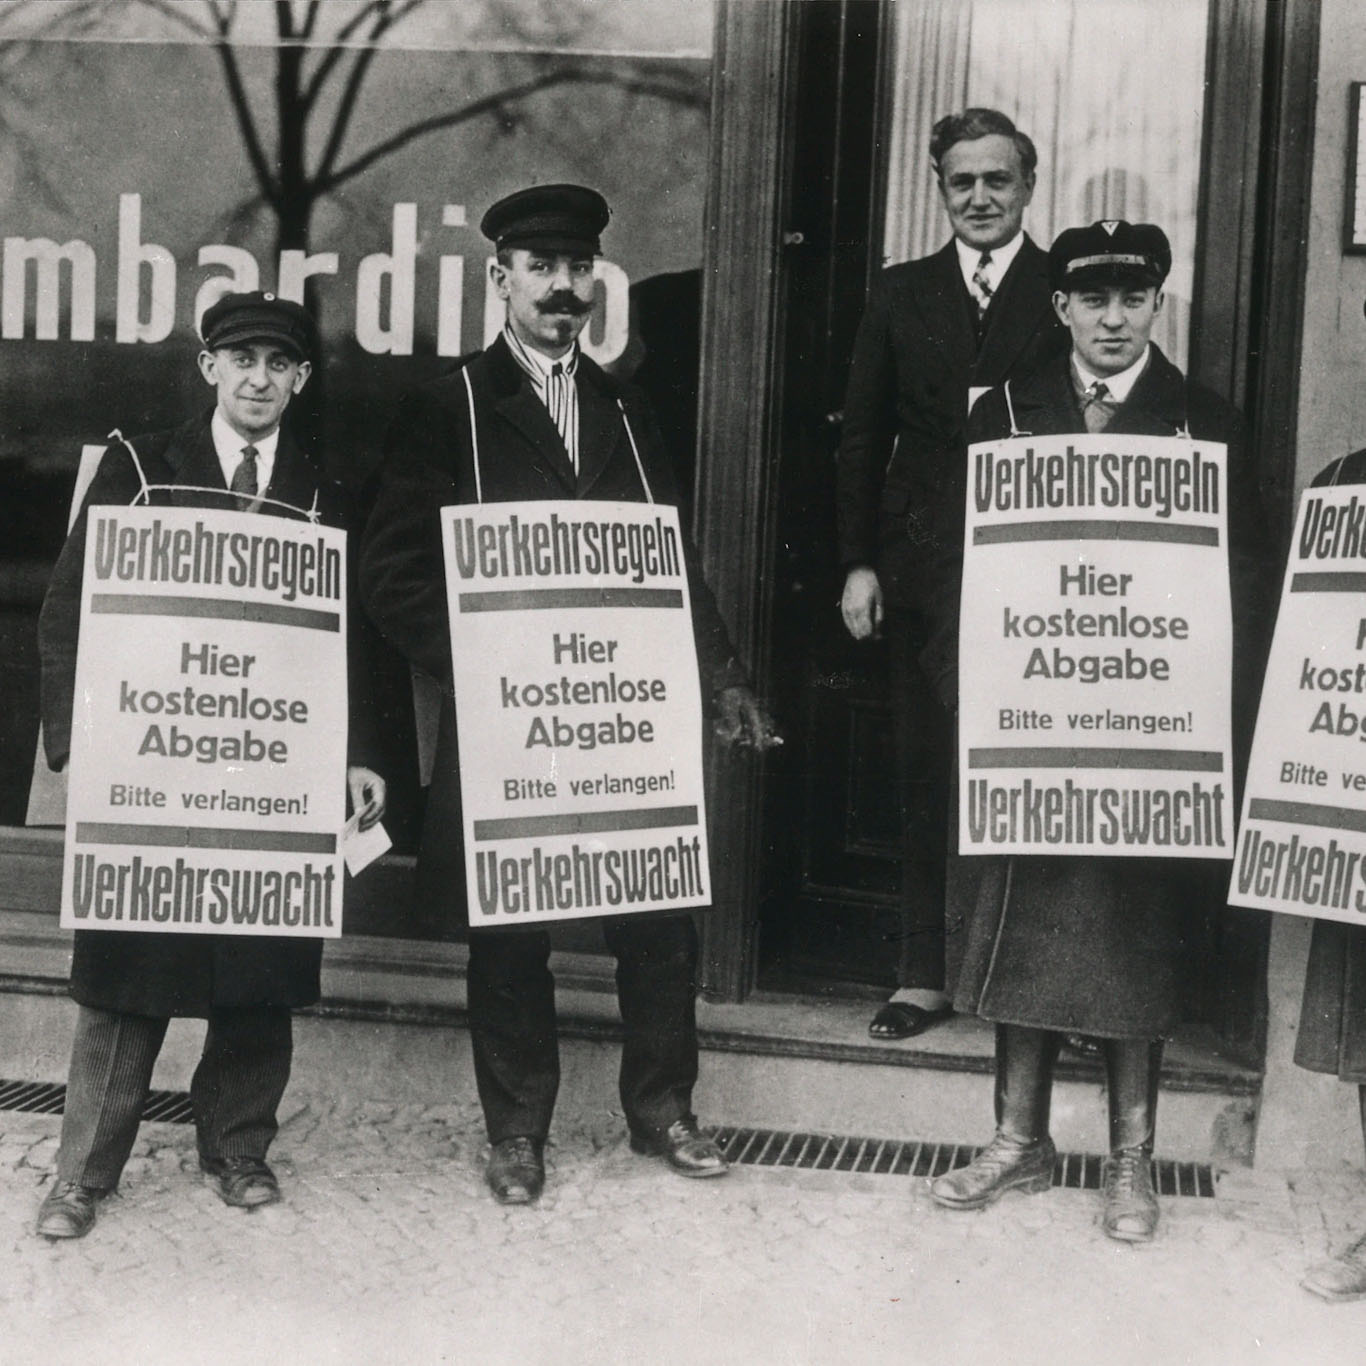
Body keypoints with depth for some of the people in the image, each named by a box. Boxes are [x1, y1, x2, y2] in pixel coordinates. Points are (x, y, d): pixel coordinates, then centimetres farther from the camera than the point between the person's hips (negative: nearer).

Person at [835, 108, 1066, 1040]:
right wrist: (859, 562, 3)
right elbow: (863, 438, 10)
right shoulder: (901, 295, 11)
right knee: (927, 779, 7)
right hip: (922, 574, 3)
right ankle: (926, 976, 17)